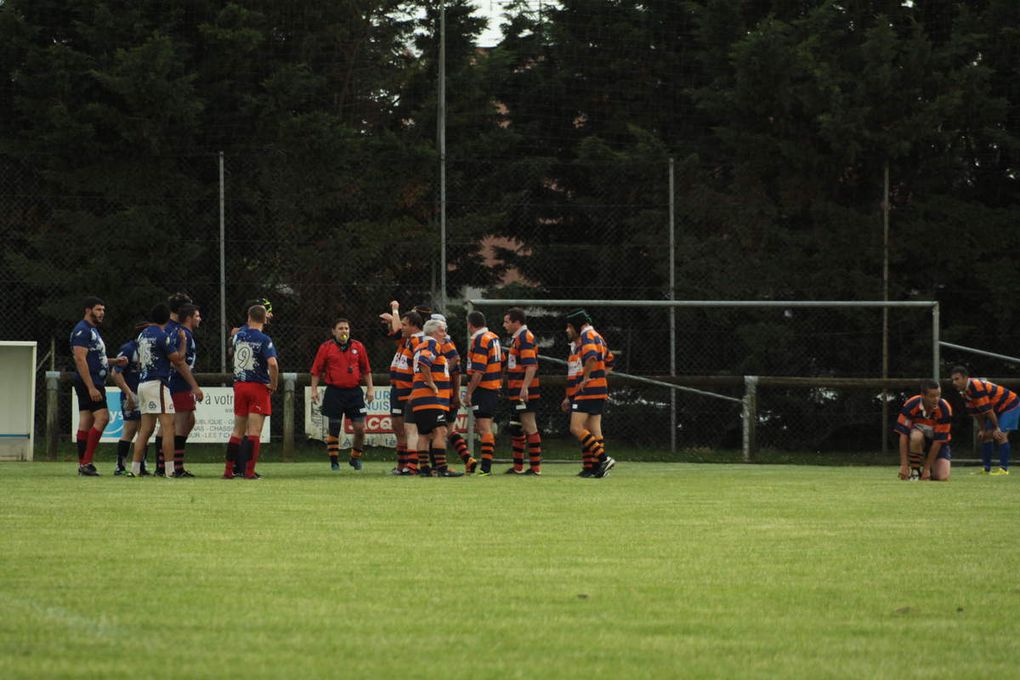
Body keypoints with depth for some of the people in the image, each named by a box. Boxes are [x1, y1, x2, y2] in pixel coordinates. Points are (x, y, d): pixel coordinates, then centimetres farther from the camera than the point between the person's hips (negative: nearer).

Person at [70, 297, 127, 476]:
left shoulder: (93, 330, 21)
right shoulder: (82, 330, -11)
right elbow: (80, 360, -19)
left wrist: (115, 361, 16)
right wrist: (91, 387, -23)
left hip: (94, 384, 10)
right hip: (89, 383, -10)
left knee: (85, 422, 8)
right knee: (102, 418, -16)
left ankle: (83, 465, 7)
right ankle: (86, 462, -18)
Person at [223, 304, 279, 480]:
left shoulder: (239, 334, 3)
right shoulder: (264, 340, -13)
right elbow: (273, 363, -24)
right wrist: (274, 385, -12)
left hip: (239, 386, 5)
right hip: (259, 387, -5)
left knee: (238, 431, 13)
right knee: (254, 431, -3)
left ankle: (228, 470, 13)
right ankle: (249, 471, -7)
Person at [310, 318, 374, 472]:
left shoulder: (358, 347, 8)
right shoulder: (326, 347, 1)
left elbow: (366, 370, 15)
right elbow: (316, 371, 3)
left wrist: (370, 388, 10)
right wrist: (314, 390, -4)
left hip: (354, 392, 2)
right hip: (334, 392, -2)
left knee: (360, 428, -2)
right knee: (334, 429, 1)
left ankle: (355, 458, 18)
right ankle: (334, 462, 10)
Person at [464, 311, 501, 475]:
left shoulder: (479, 340, -15)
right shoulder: (494, 338, 14)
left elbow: (478, 371, -21)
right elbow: (501, 364, 19)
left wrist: (469, 393, -18)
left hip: (482, 388, -9)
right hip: (495, 388, 9)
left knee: (484, 428, -10)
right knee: (481, 427, 16)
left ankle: (486, 468, -12)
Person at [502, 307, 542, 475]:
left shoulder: (525, 338, -13)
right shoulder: (517, 338, 19)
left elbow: (531, 366, -23)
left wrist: (525, 388, -30)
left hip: (525, 393, -11)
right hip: (516, 392, 11)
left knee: (529, 427, -8)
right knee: (516, 428, 14)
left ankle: (535, 466, -6)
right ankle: (517, 467, 21)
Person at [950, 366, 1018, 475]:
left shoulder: (977, 387, -31)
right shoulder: (964, 392, 0)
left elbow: (987, 410, -28)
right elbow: (975, 412, 8)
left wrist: (996, 428, -23)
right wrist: (982, 429, 4)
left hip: (1010, 405, -10)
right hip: (998, 409, 10)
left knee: (1000, 435, -21)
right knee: (986, 435, 6)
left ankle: (1004, 469, -19)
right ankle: (986, 469, 11)